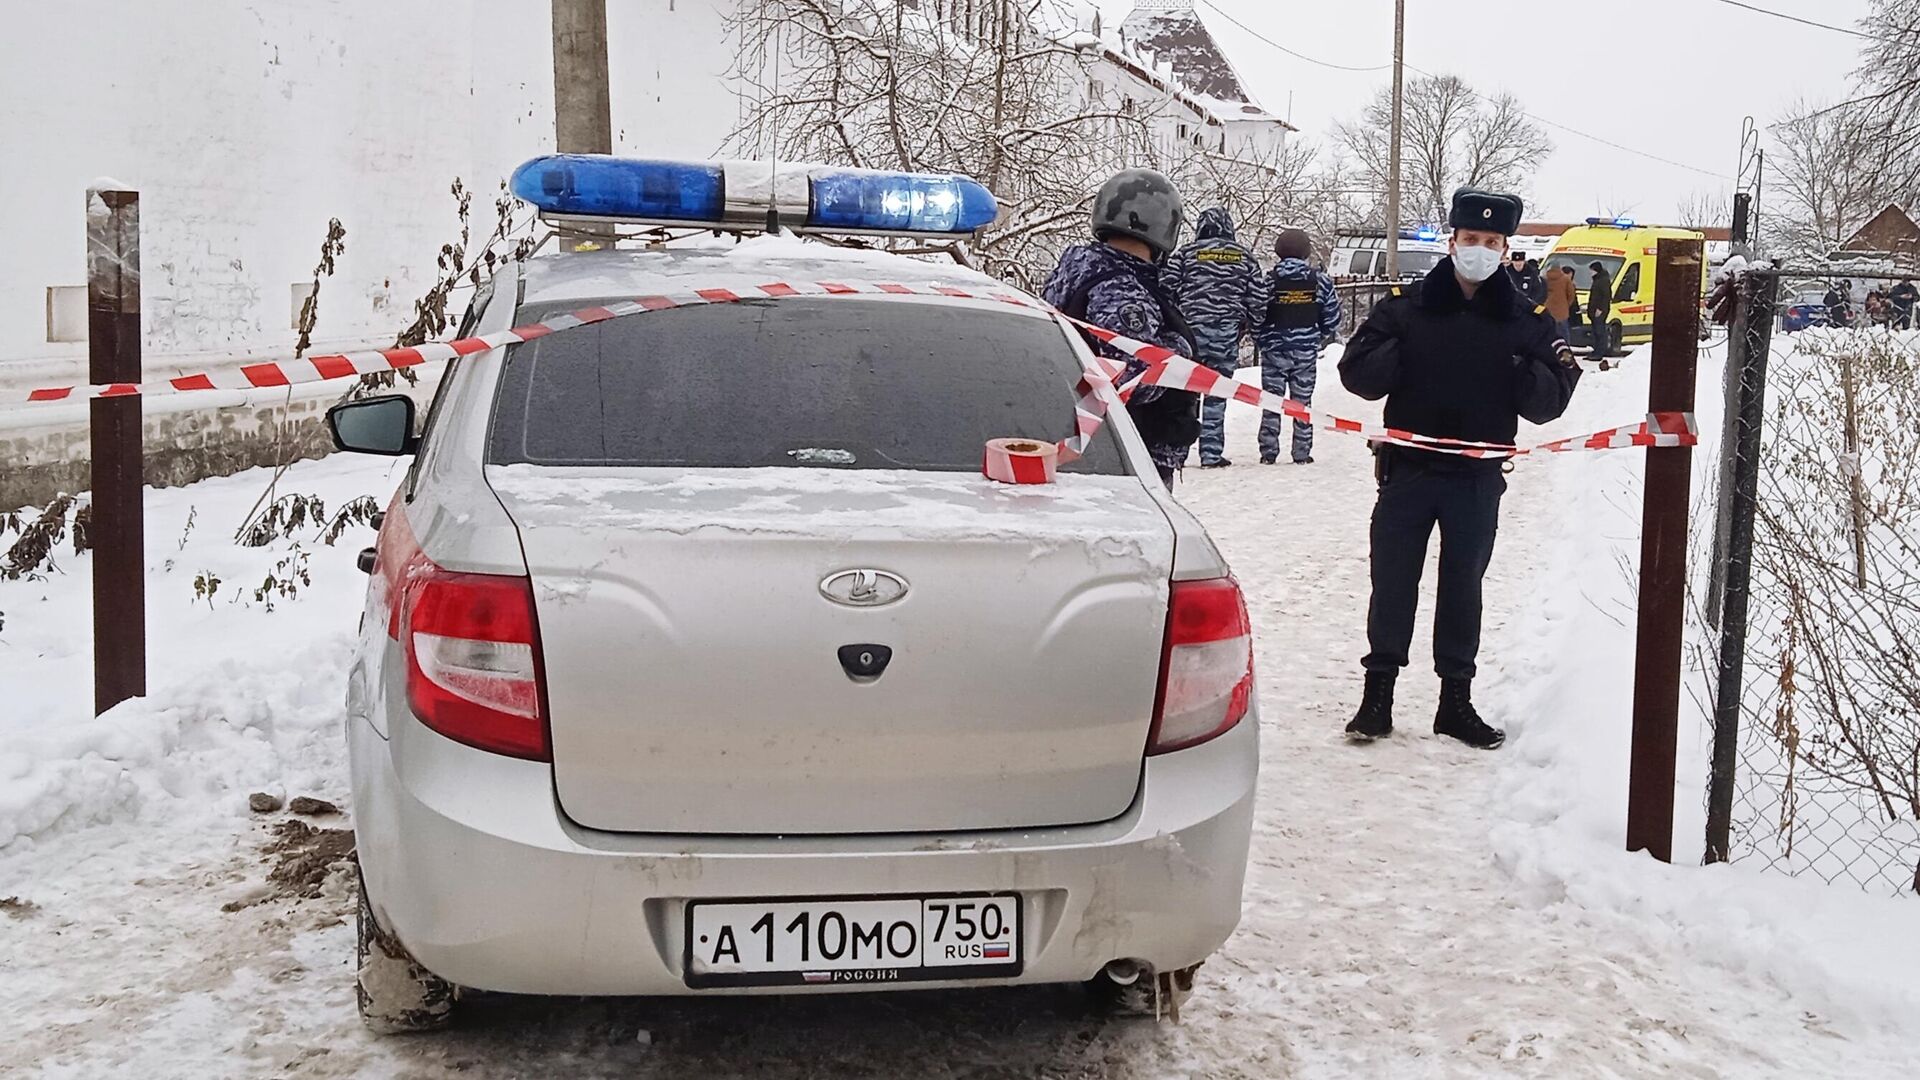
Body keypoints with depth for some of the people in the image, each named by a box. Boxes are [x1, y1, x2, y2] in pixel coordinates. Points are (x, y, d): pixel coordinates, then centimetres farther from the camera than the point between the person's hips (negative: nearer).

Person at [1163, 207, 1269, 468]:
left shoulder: (1186, 253, 4)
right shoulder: (1245, 258, 10)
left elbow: (1166, 290, 0)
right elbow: (1258, 298, 8)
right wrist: (1247, 327, 21)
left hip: (1189, 329, -1)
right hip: (1227, 335, 1)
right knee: (1216, 394, 6)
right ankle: (1212, 453, 4)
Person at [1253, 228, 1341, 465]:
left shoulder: (1268, 279, -8)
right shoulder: (1320, 280, -2)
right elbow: (1332, 315, 4)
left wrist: (1261, 341, 12)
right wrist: (1321, 340, 21)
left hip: (1274, 350, -1)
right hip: (1307, 351, 1)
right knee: (1303, 402, 9)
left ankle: (1268, 452, 5)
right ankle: (1302, 453, 10)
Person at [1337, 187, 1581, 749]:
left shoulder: (1528, 320, 2)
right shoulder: (1406, 307, -1)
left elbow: (1547, 406, 0)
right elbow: (1358, 373, -3)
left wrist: (1531, 375, -20)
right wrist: (1399, 355, -19)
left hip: (1478, 479, 1)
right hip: (1407, 468, -1)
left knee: (1463, 587, 10)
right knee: (1392, 583, 4)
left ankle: (1456, 701, 21)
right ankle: (1378, 695, 14)